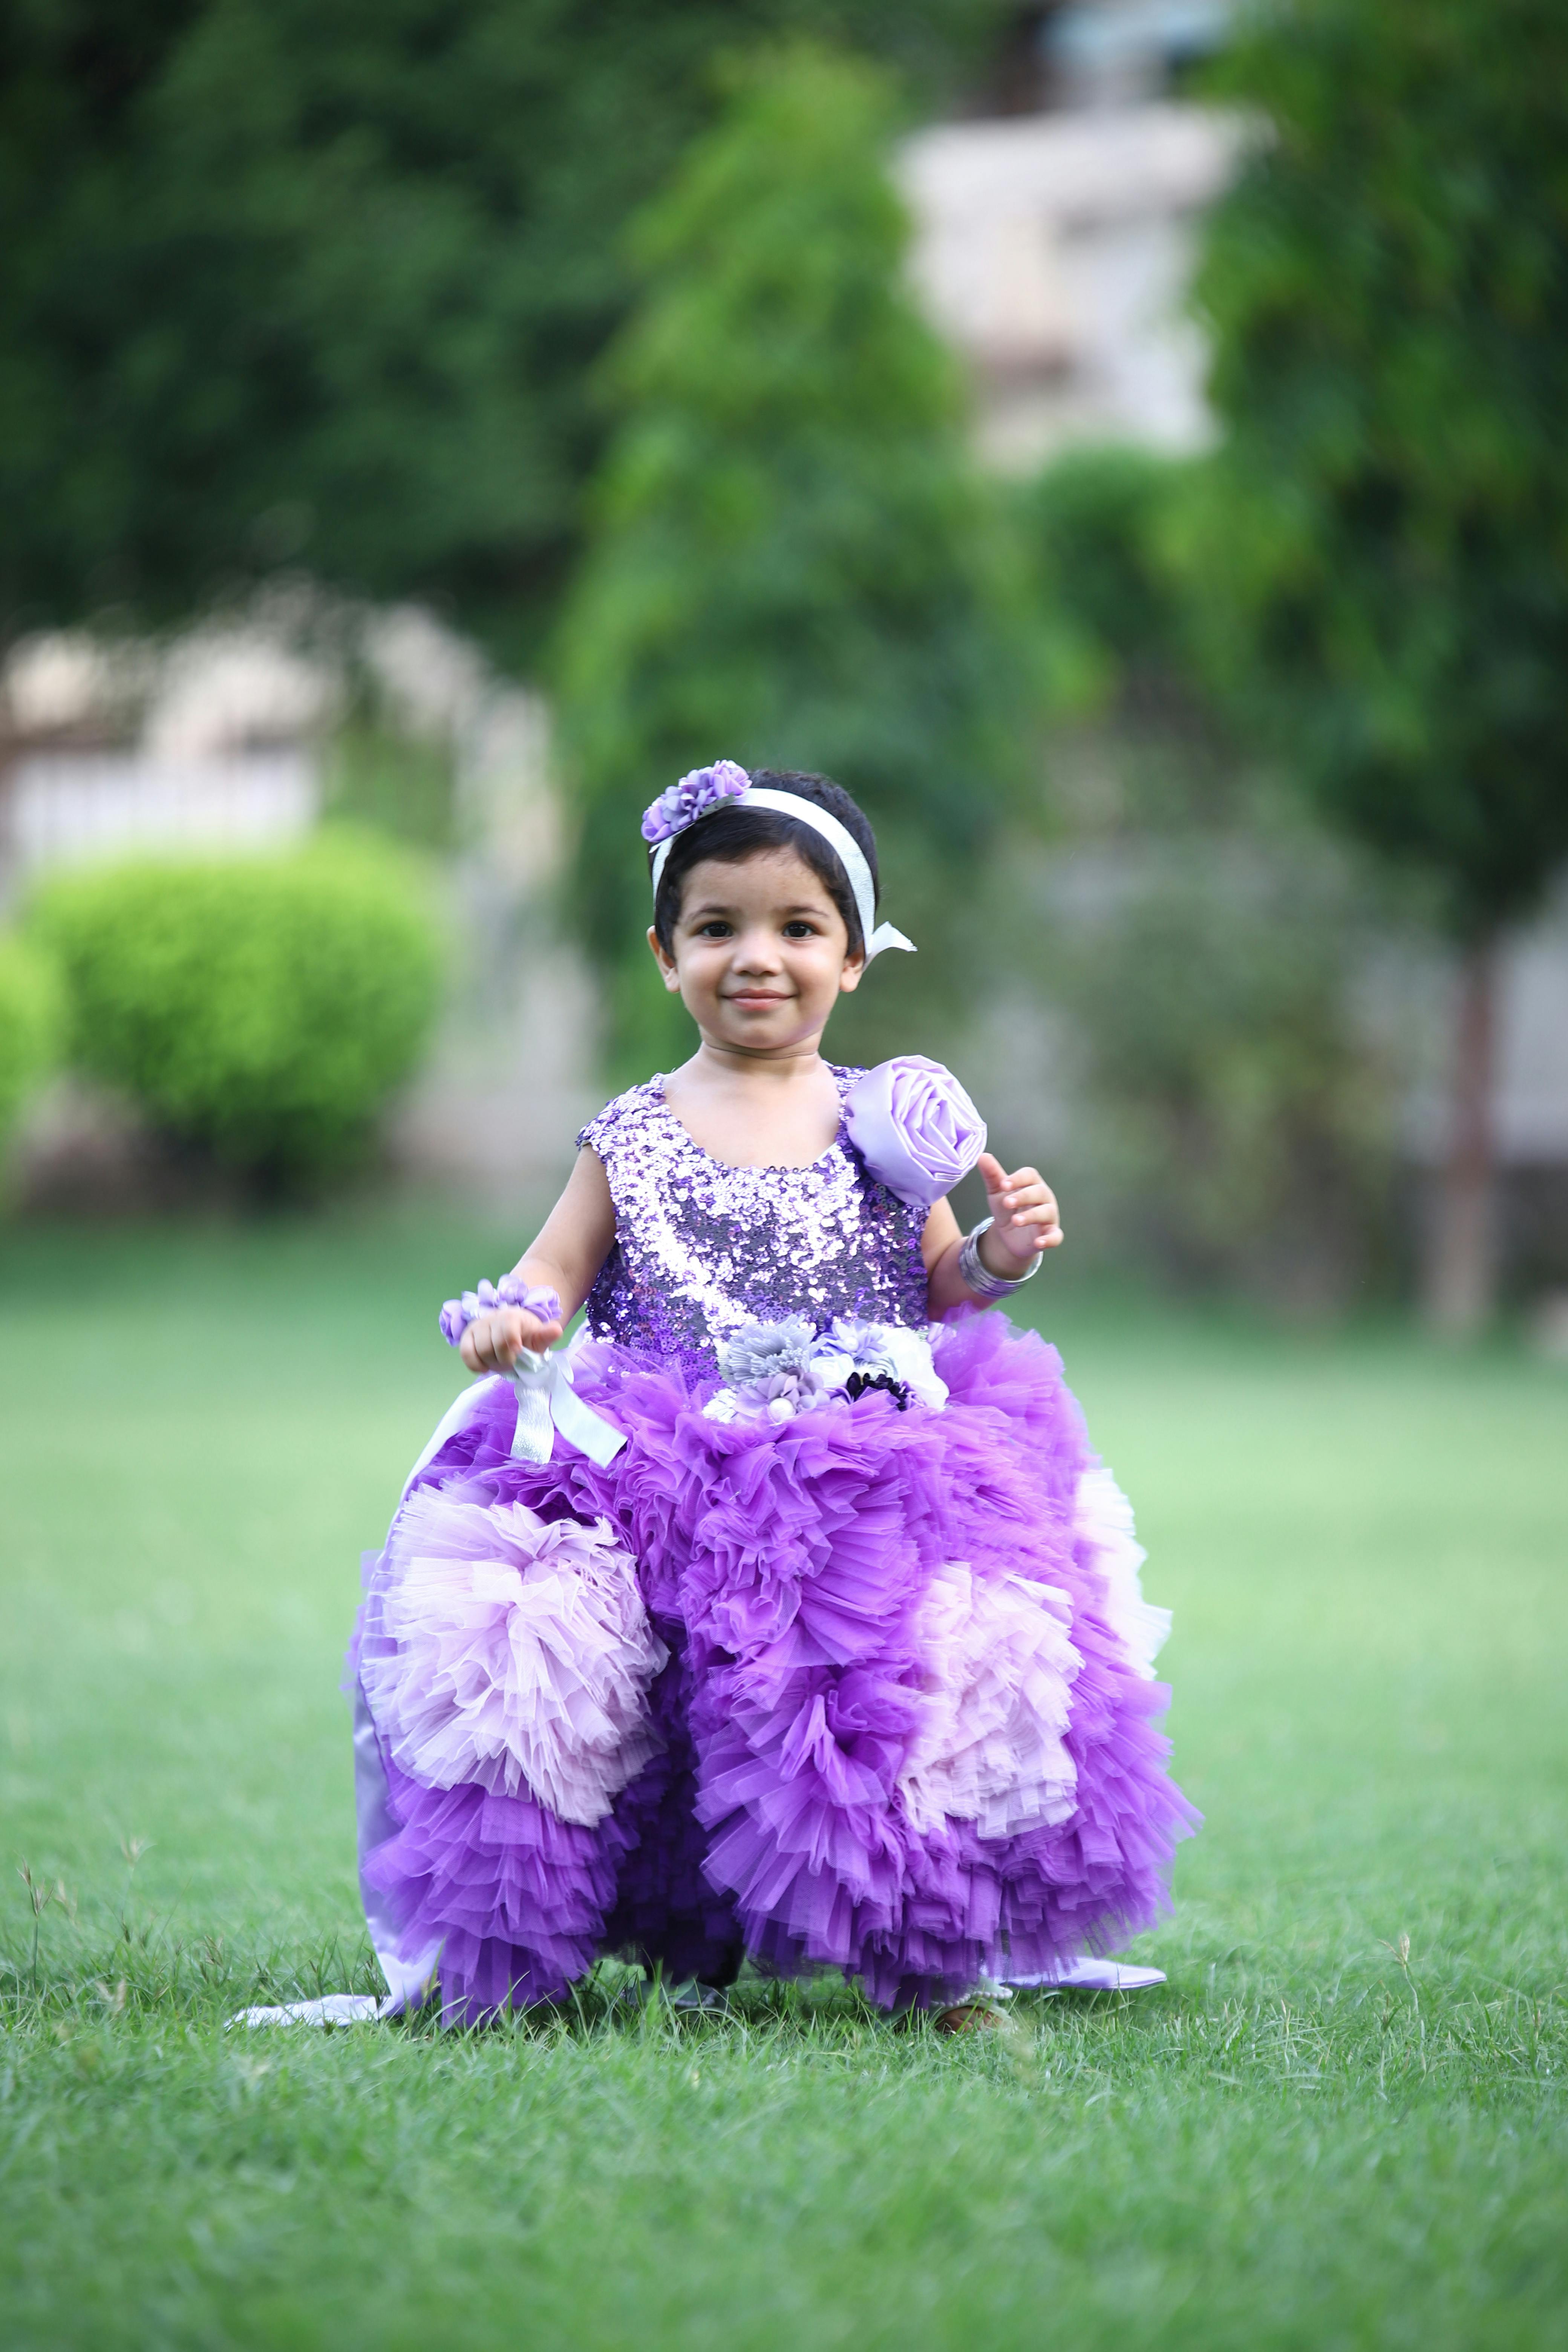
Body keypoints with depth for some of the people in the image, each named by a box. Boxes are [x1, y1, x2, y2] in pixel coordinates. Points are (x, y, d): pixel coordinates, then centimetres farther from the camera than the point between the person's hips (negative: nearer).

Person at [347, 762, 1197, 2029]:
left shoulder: (885, 1126, 12)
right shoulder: (634, 1138, 10)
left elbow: (936, 1290, 18)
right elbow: (555, 1270, 13)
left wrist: (999, 1257, -2)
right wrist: (507, 1321, -8)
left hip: (865, 1478, 0)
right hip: (670, 1478, 0)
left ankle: (939, 1953, -1)